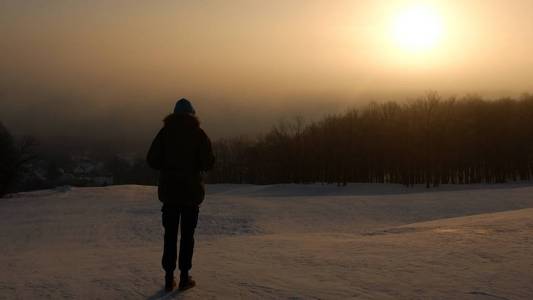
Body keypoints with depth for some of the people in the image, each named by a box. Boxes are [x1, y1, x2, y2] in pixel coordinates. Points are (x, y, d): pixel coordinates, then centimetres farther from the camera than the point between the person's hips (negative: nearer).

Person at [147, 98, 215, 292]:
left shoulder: (165, 132, -1)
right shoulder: (198, 133, -6)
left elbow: (152, 160, -5)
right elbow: (208, 162, -11)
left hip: (169, 190, 2)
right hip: (191, 191, -1)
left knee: (170, 234, 10)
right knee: (187, 234, 7)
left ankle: (169, 278, 11)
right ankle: (184, 277, 9)